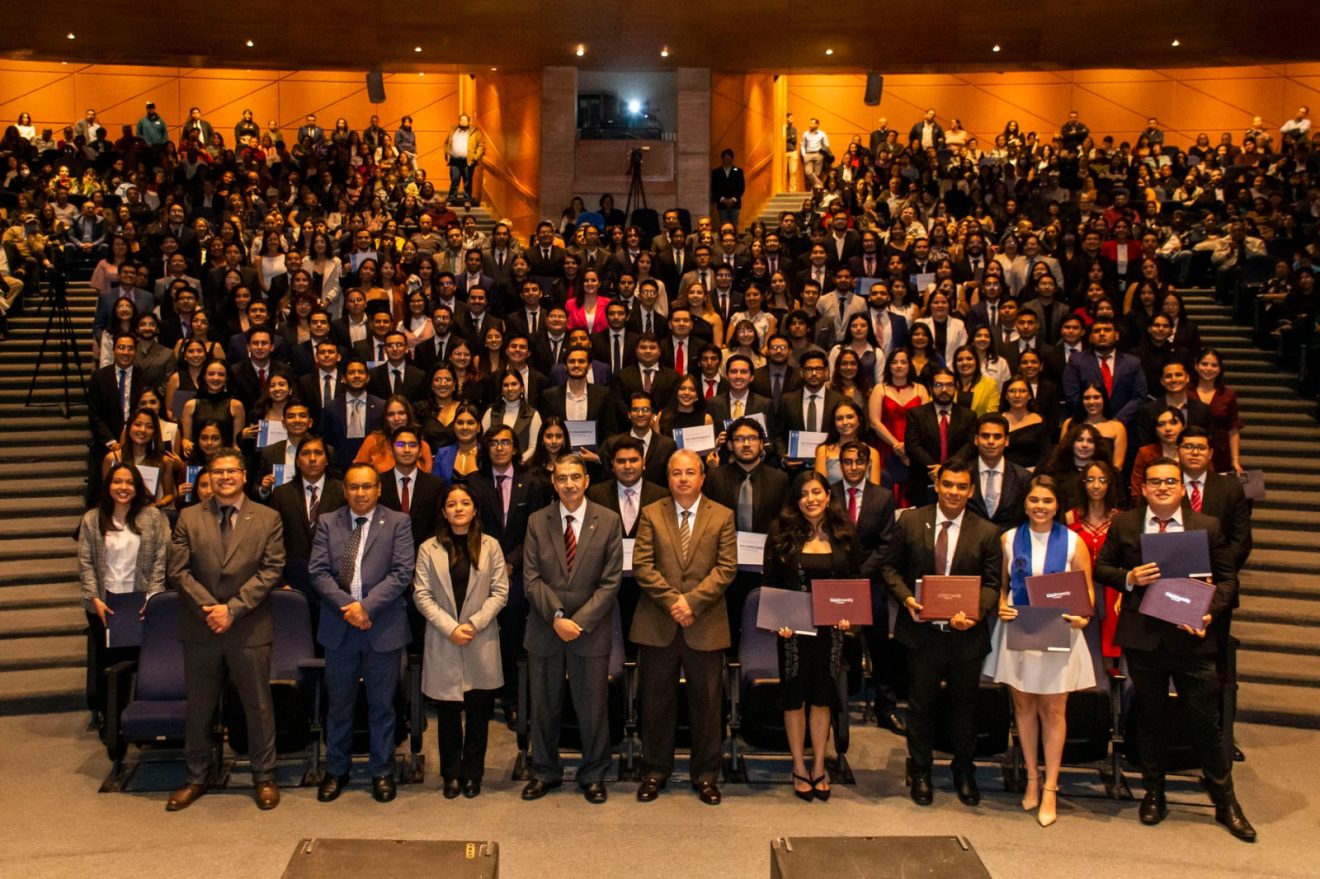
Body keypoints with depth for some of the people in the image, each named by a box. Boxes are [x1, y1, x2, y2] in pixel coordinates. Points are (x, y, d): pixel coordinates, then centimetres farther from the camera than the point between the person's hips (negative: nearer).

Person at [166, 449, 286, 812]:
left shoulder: (268, 519, 2)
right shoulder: (189, 518, 6)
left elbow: (271, 570, -6)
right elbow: (179, 571, -1)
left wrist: (233, 608, -14)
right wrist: (210, 608, -13)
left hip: (250, 629, -1)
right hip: (200, 629, 2)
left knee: (259, 706, 6)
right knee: (198, 707, 12)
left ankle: (264, 777, 20)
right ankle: (196, 778, 26)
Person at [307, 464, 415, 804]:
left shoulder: (398, 523, 0)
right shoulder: (327, 522, 7)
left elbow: (402, 573, -9)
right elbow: (317, 570, -1)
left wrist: (367, 606, -17)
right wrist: (347, 605, -14)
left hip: (383, 627, -2)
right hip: (339, 627, 2)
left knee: (382, 705, 7)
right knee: (338, 704, 12)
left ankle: (382, 772, 21)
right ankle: (336, 770, 27)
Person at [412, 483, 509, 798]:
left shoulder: (490, 546, 3)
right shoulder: (429, 549, 2)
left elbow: (500, 591, 0)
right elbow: (422, 595, -2)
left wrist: (474, 624, -11)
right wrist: (450, 628, -12)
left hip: (482, 643, 0)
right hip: (443, 643, 0)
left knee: (479, 711, 4)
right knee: (448, 713, 5)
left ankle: (472, 773, 17)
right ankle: (451, 775, 18)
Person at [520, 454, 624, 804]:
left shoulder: (609, 521, -2)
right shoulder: (537, 522, 3)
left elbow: (610, 581, -5)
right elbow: (532, 577, -1)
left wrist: (580, 621, -12)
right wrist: (556, 617, -14)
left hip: (591, 631, -1)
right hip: (545, 630, 2)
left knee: (593, 709, 5)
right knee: (544, 708, 11)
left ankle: (593, 776, 22)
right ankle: (545, 772, 27)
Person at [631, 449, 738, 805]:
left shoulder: (722, 516, 4)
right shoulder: (651, 514, 5)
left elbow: (726, 568, -4)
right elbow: (642, 565, -2)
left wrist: (692, 600, -14)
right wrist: (671, 600, -13)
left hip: (706, 625, 0)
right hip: (657, 625, 1)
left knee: (707, 703, 7)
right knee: (656, 703, 8)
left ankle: (705, 775, 19)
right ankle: (655, 771, 21)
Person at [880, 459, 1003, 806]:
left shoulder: (986, 533, -3)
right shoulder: (910, 522, -3)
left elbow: (992, 584, -1)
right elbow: (890, 566, 4)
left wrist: (975, 612, -19)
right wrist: (906, 598, -13)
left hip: (966, 632, 0)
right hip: (922, 630, 0)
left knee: (964, 703, 15)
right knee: (920, 702, 12)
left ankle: (963, 770, 35)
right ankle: (920, 770, 30)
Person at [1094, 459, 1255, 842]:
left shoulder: (1208, 526, 1)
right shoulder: (1124, 524, 3)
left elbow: (1227, 578, 4)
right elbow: (1101, 567, 8)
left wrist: (1211, 612, -12)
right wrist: (1129, 578, -12)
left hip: (1192, 637, -1)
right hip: (1143, 637, 1)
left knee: (1206, 721, 4)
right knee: (1150, 719, 13)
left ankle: (1226, 802, 21)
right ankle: (1154, 794, 30)